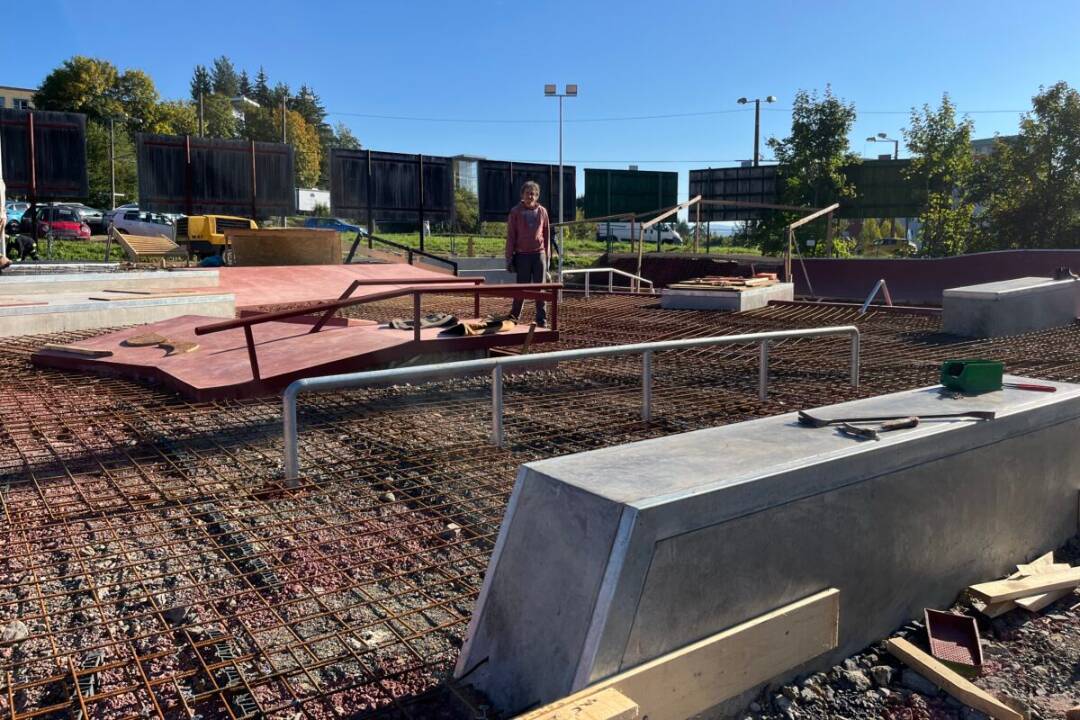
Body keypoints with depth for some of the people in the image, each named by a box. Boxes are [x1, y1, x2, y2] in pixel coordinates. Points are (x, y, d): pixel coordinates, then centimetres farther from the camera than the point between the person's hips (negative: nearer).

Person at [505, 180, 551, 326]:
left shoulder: (542, 211, 7)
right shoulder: (516, 212, 1)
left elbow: (546, 236, 10)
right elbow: (510, 236, 1)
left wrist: (547, 257, 8)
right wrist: (509, 258, -3)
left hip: (539, 254, 2)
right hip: (522, 255, -2)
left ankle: (542, 320, 6)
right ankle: (513, 318, 15)